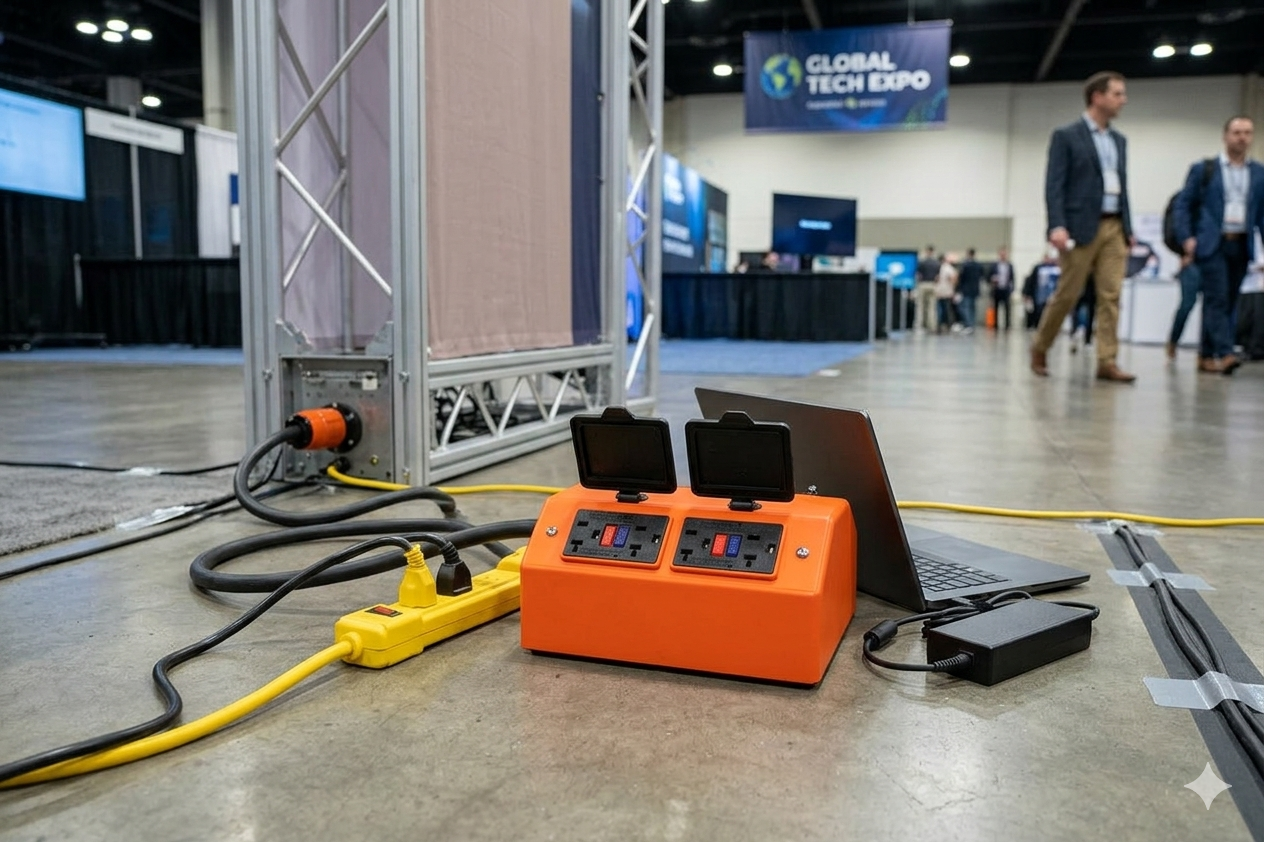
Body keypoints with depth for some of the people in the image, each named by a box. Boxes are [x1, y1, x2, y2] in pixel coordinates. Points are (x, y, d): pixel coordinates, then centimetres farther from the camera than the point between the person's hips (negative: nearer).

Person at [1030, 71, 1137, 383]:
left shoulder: (1119, 141, 19)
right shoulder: (1066, 136, 0)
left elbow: (1122, 186, 20)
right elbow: (1054, 185, -8)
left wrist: (1128, 229, 13)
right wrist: (1057, 226, -19)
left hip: (1115, 227, 6)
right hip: (1081, 226, -6)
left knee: (1111, 296, -2)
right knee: (1067, 293, -2)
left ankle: (1107, 362, -2)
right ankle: (1039, 348, 17)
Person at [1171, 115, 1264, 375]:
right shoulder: (1202, 169, 4)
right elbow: (1181, 205, 2)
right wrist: (1187, 238, -8)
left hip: (1241, 246, 4)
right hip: (1213, 244, -4)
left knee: (1228, 302, 6)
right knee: (1217, 299, -14)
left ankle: (1207, 356, 13)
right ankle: (1224, 353, -20)